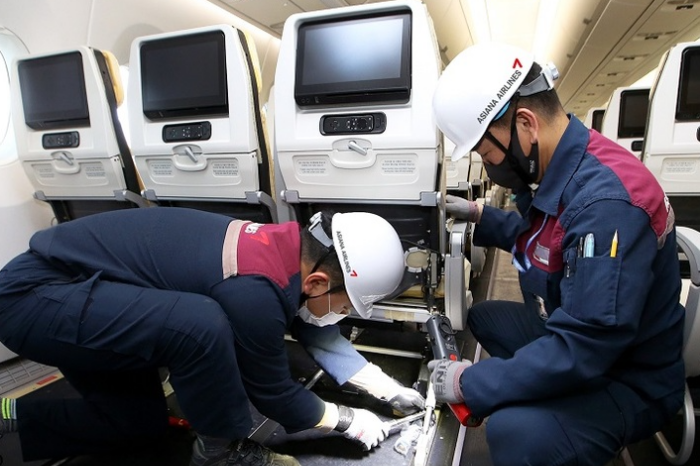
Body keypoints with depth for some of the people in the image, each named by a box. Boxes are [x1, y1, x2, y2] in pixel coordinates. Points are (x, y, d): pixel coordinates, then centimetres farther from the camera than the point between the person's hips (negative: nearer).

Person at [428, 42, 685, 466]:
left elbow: (581, 351, -34)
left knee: (513, 429, -33)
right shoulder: (556, 171, -3)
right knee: (482, 317, 16)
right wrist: (481, 217, 5)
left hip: (631, 378, -9)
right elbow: (541, 238, 16)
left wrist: (471, 383, -25)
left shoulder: (606, 201, -32)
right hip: (572, 336, 9)